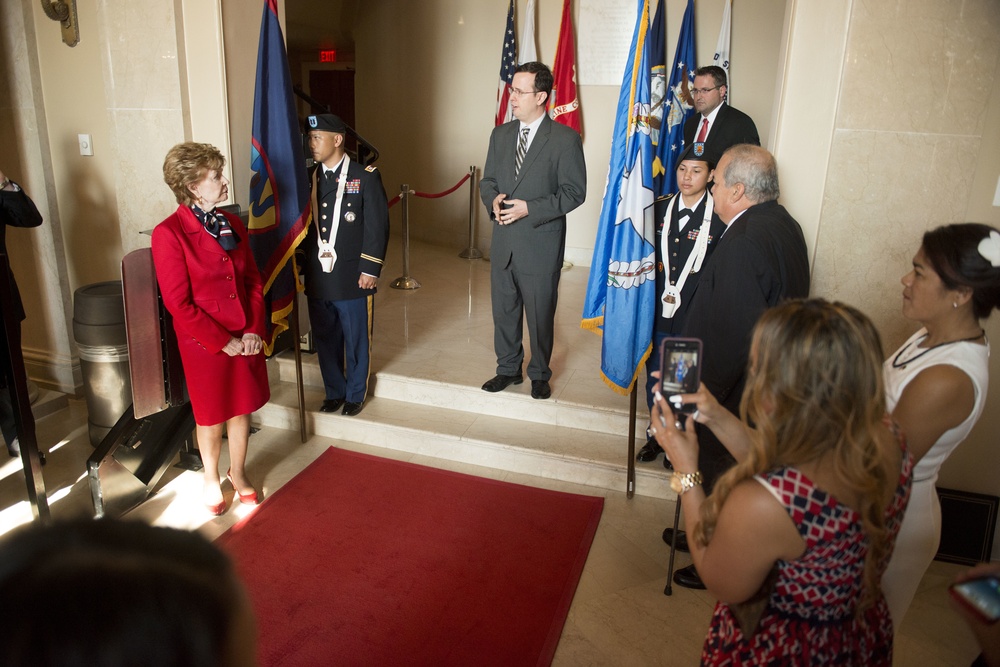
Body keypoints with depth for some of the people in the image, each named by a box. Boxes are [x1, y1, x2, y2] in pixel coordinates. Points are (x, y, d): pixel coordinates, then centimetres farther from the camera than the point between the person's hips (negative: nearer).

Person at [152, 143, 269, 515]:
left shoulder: (232, 225, 3)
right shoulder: (169, 233, -15)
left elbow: (254, 281, 7)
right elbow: (178, 303, -16)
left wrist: (254, 329, -5)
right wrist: (223, 341, -15)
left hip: (246, 339, 5)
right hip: (204, 343, -5)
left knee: (242, 409, 16)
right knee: (211, 417, 12)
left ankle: (238, 473, 37)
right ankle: (211, 479, 36)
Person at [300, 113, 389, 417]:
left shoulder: (365, 177, -5)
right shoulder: (309, 178, 8)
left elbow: (377, 226, -8)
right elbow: (303, 225, 12)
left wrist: (370, 269, -12)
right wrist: (301, 265, 9)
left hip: (352, 277, -4)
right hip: (317, 277, 4)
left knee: (357, 340, 7)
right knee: (325, 339, 13)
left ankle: (355, 394, 25)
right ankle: (333, 391, 30)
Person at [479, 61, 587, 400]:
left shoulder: (566, 139, -8)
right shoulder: (500, 134, 9)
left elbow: (574, 192, -11)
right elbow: (487, 180, 15)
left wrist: (529, 208, -20)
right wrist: (493, 200, -8)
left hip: (540, 245, -5)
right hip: (503, 242, 5)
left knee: (540, 314, 7)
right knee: (503, 311, 15)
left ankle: (539, 374, 27)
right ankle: (508, 369, 33)